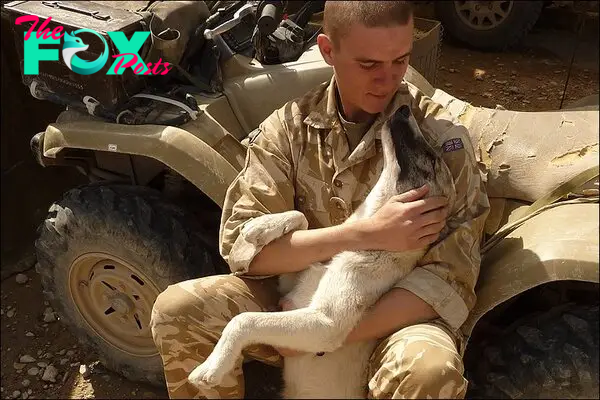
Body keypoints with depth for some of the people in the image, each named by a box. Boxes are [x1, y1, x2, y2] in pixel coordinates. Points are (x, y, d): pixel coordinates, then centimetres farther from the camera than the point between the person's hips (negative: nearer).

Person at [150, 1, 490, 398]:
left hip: (395, 313, -1)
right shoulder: (288, 127, -7)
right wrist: (366, 233, -27)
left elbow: (451, 275, -17)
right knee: (177, 310, -18)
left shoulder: (442, 136, -13)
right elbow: (241, 244, -14)